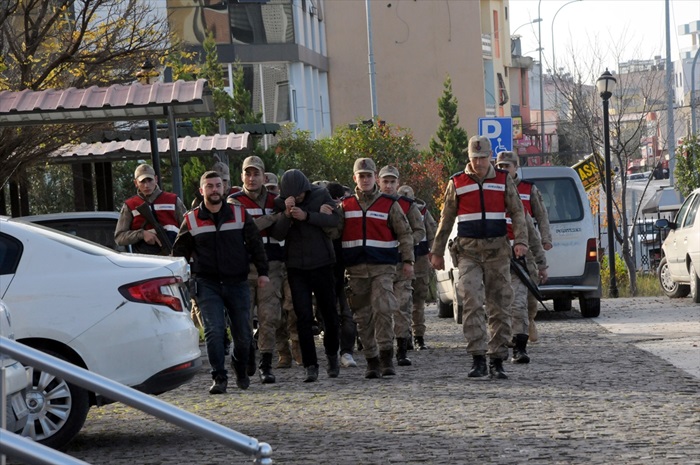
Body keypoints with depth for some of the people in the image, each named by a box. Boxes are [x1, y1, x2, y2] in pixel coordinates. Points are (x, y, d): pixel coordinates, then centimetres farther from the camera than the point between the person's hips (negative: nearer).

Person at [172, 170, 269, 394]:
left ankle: (241, 371, 29)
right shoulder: (191, 220, 2)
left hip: (237, 283, 1)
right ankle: (219, 377, -10)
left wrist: (262, 272, 3)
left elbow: (255, 244, 9)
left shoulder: (240, 214, 5)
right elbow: (179, 252, 10)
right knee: (214, 330, -14)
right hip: (207, 284, -1)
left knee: (243, 334, 4)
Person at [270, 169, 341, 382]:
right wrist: (287, 214, -26)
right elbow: (278, 234, -9)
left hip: (322, 263, 0)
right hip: (296, 266, 0)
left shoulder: (321, 195, -4)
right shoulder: (280, 203, -2)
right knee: (303, 316, -6)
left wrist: (306, 216, -25)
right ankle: (310, 366, -5)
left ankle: (332, 355, 32)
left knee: (329, 313, 11)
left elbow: (334, 221, -15)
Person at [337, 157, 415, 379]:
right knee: (363, 316, 3)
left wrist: (408, 261, 3)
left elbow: (405, 233, 8)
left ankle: (386, 357, -9)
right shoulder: (345, 205, 11)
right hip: (355, 268, 2)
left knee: (383, 309, -17)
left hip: (382, 267, -2)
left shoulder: (389, 204, 6)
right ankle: (372, 361, 11)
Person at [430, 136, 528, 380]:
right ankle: (478, 359, -16)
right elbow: (446, 219, 12)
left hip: (498, 251, 1)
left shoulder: (503, 180, 7)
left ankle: (497, 361, 9)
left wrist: (521, 240, -9)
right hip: (469, 252, -1)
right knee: (472, 303, -15)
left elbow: (517, 212, 6)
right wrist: (437, 252, 11)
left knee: (499, 306, 2)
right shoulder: (457, 183, 7)